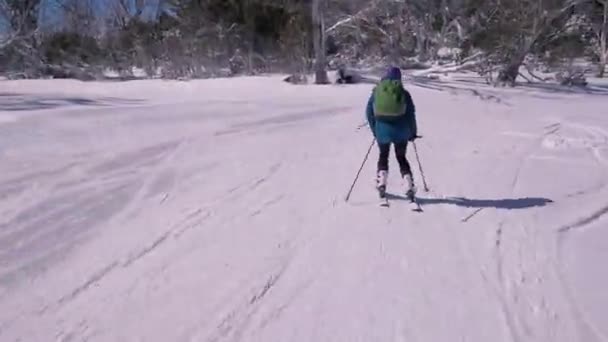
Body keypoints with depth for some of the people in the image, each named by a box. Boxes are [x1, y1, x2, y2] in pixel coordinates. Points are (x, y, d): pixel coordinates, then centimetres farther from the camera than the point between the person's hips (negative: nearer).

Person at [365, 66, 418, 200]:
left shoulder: (377, 91, 3)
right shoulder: (404, 93, 0)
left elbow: (369, 112, 4)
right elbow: (411, 114, 1)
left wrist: (374, 129, 14)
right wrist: (413, 132, 12)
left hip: (382, 129, 0)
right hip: (400, 130, 0)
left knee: (383, 155, 22)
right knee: (401, 158, 15)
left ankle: (381, 183, 10)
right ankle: (409, 186, 3)